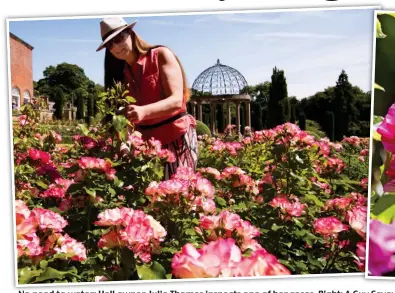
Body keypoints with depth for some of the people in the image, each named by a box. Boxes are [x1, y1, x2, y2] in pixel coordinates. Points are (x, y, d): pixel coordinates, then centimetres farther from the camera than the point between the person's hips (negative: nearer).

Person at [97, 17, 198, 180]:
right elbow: (127, 114, 4)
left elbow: (176, 101, -17)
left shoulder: (161, 55, -4)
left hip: (177, 136, -4)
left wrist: (144, 111, -33)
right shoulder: (122, 74, 10)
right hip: (146, 140, 5)